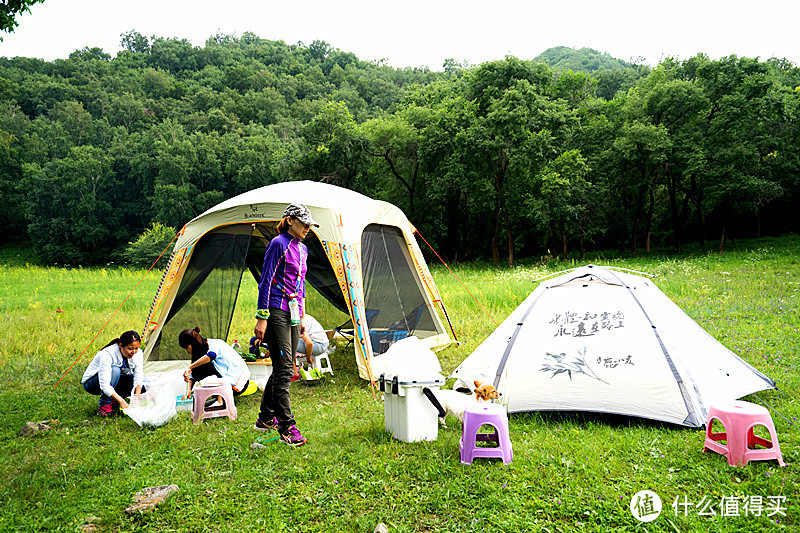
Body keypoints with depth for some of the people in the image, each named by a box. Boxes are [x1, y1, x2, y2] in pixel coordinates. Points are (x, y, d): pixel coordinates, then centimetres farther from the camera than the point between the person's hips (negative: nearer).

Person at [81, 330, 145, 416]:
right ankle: (104, 406, -23)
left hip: (115, 382, 5)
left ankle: (113, 402, 0)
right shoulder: (107, 354, -33)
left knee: (144, 383, -19)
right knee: (115, 370, -35)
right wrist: (121, 401, -43)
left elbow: (139, 378, -17)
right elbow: (104, 385, -38)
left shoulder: (137, 353, -17)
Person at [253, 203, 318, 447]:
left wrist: (301, 317, 24)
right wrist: (262, 318, -16)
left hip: (293, 314, 9)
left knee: (284, 369, 12)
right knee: (283, 369, -10)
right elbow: (266, 281, -11)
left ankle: (266, 419, 26)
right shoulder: (279, 244, -8)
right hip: (277, 312, -9)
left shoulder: (302, 249, 17)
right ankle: (287, 427, -5)